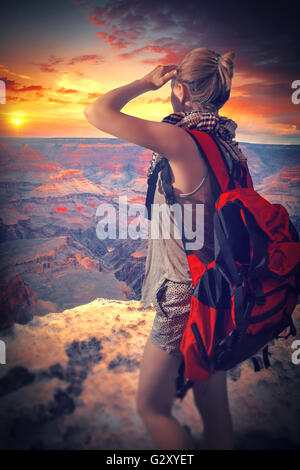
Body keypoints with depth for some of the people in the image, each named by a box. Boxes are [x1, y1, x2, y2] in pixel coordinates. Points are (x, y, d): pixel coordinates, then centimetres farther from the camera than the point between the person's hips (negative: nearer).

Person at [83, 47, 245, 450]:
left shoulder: (182, 142, -21)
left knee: (151, 407, 15)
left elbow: (96, 112, -20)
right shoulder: (230, 148, 3)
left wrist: (147, 82, -4)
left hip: (187, 300, -8)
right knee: (214, 408, 23)